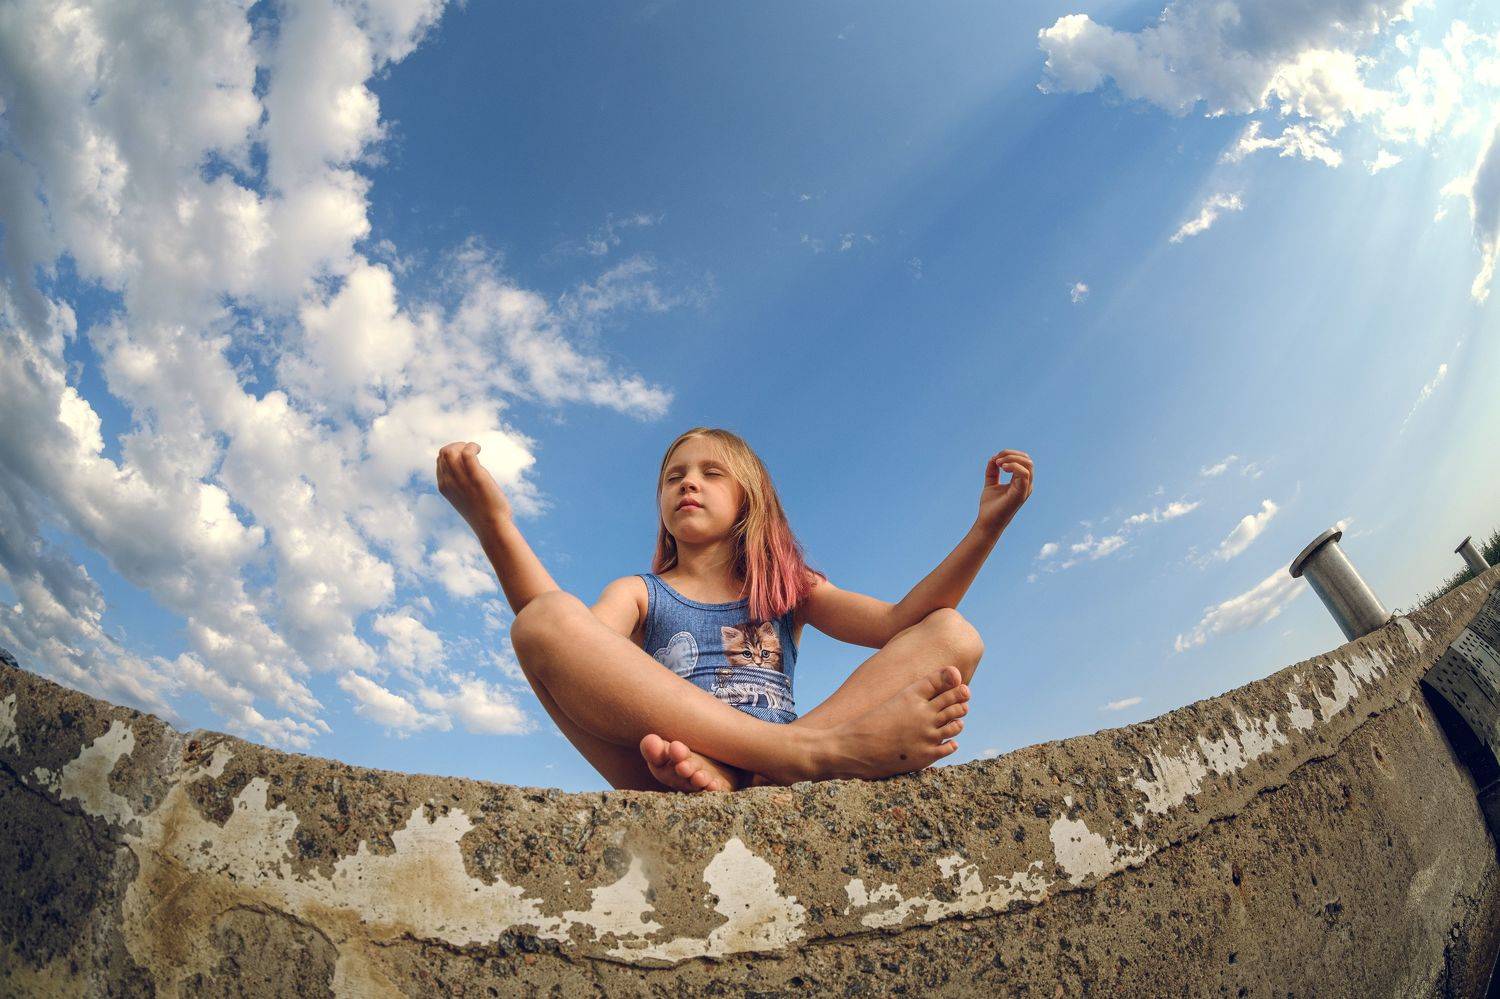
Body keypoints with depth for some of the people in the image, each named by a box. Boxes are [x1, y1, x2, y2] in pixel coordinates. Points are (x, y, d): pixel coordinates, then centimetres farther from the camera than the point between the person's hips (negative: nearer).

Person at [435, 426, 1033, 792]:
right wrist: (495, 528, -16)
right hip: (671, 783, -1)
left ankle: (723, 773, -35)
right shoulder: (640, 593, 23)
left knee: (953, 636, -11)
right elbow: (550, 635, -1)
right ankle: (810, 749, -34)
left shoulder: (788, 588, 27)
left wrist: (987, 527, -1)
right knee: (546, 619, -22)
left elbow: (898, 622, 10)